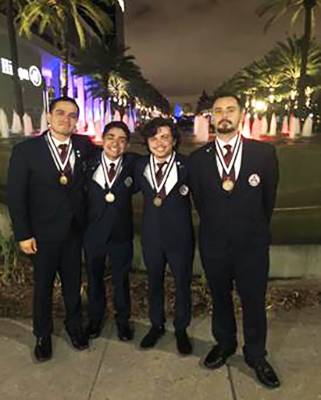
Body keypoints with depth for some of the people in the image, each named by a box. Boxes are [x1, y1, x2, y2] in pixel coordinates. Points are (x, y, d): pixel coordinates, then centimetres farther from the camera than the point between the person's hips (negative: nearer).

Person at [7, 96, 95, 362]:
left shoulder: (84, 146, -3)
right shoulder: (25, 150, -11)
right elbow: (16, 195, -9)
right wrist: (23, 234, -11)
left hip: (75, 230, 3)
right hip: (43, 232, -2)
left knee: (73, 282, 18)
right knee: (43, 285, 14)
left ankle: (74, 325, 41)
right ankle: (43, 335, 37)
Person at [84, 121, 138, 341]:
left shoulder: (133, 163, -8)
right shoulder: (89, 163, -7)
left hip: (121, 233, 0)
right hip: (94, 232, 1)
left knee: (121, 278, 16)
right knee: (94, 278, 19)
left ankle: (123, 320, 39)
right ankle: (96, 317, 43)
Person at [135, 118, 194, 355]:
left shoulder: (187, 165, -13)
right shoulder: (141, 166, -3)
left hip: (180, 235, -2)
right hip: (151, 235, 3)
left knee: (183, 284, 14)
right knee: (154, 283, 19)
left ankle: (181, 329, 38)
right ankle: (157, 325, 42)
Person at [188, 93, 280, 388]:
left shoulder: (264, 153, -6)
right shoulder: (198, 159, -4)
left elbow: (269, 198, 4)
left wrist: (255, 230, 11)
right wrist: (215, 228, 11)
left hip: (252, 244, -1)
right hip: (214, 244, 1)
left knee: (254, 301, 12)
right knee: (220, 298, 19)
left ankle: (256, 356, 36)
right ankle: (224, 344, 43)